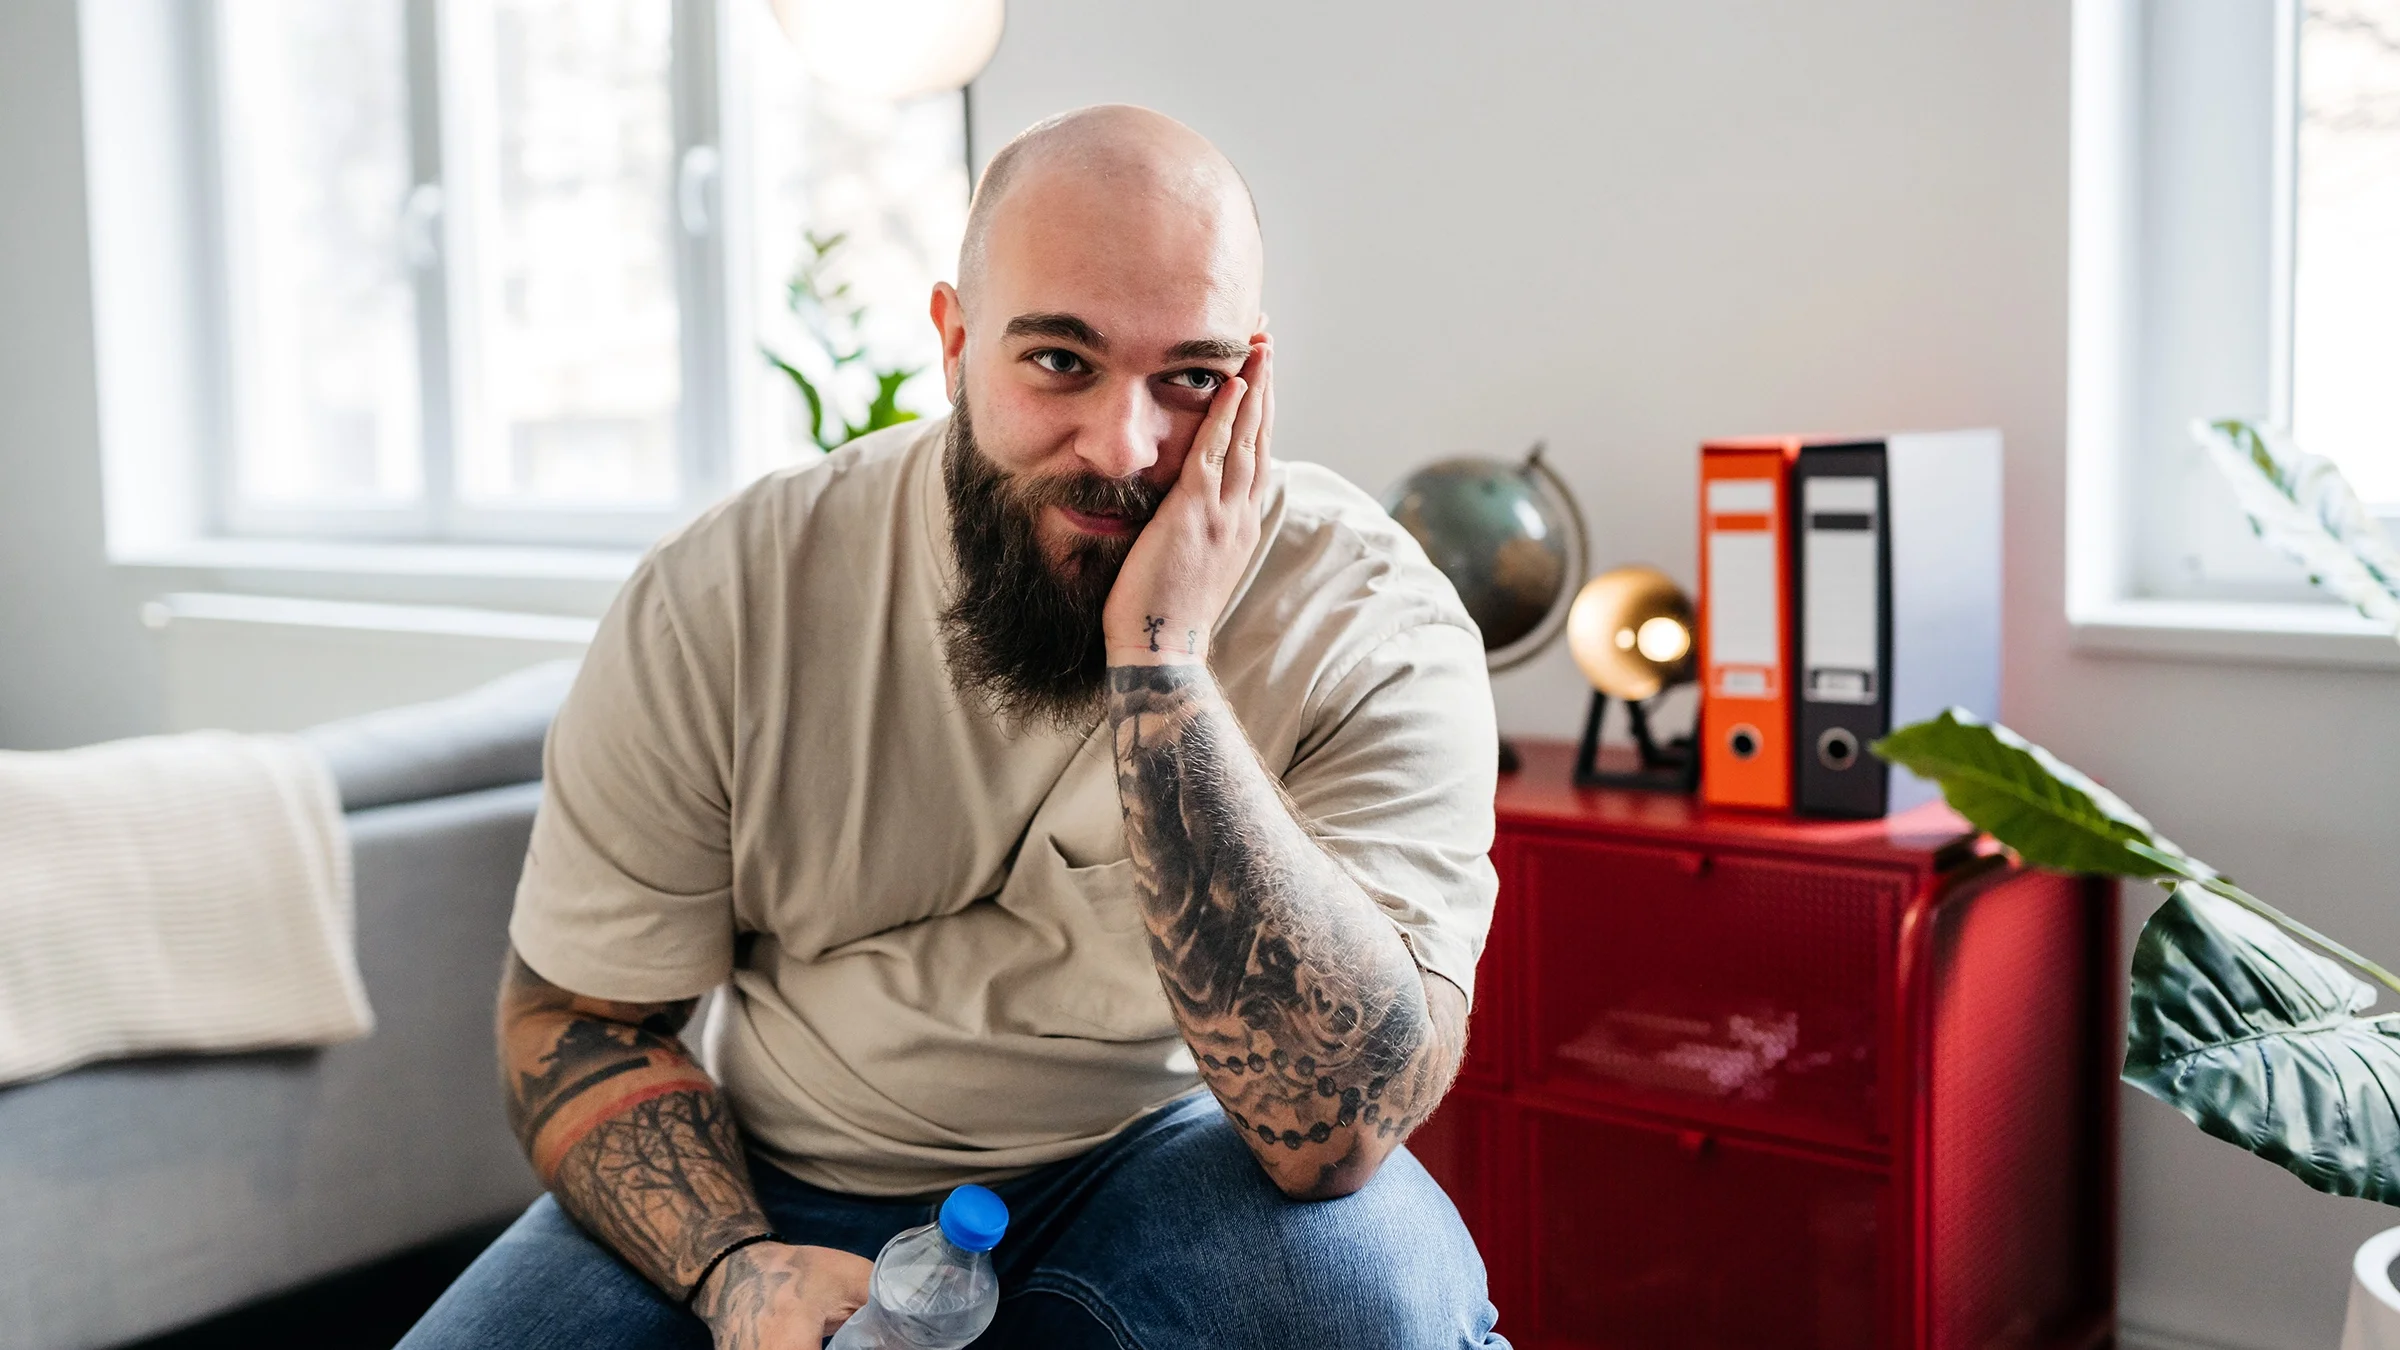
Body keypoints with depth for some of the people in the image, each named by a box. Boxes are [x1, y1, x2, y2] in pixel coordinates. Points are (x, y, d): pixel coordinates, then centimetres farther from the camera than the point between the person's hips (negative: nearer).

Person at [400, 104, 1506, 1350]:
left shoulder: (1375, 626, -19)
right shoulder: (723, 602, -13)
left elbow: (1334, 1134, -29)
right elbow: (577, 1020, -3)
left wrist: (1160, 665, -34)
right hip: (781, 1184, 1)